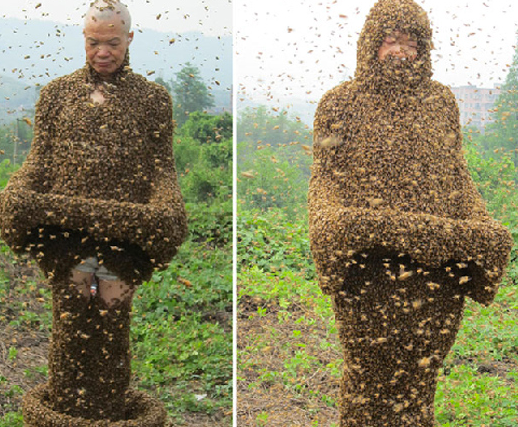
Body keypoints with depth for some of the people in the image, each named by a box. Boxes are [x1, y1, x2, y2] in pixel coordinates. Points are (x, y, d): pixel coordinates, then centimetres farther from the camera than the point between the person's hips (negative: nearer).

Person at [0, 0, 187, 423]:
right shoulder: (58, 92, 19)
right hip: (62, 219, 1)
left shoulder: (153, 97, 15)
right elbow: (40, 159, 16)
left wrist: (166, 208, -7)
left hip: (126, 224, -1)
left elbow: (161, 167, 11)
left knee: (111, 293, -20)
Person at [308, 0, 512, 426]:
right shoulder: (340, 104, 5)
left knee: (422, 368, 7)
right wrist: (332, 223, -16)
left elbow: (458, 176, 16)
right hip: (368, 267, -2)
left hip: (438, 263, 3)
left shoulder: (442, 101, 12)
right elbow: (324, 177, 3)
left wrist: (482, 230, 2)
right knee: (370, 368, 2)